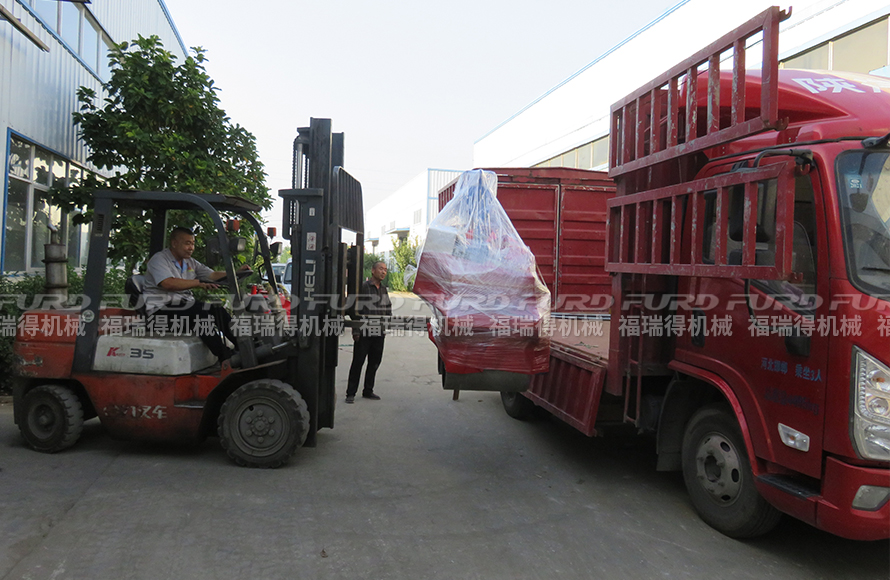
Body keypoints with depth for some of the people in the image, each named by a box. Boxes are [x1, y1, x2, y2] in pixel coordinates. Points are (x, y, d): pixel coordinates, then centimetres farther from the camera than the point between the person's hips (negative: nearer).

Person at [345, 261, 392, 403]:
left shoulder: (383, 289, 14)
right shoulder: (363, 287, -7)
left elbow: (388, 308, 25)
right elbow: (356, 310, -10)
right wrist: (355, 331, -14)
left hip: (379, 333, 7)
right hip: (364, 333, -6)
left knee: (374, 363, 11)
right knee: (358, 362, -1)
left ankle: (368, 391, 22)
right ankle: (351, 393, 6)